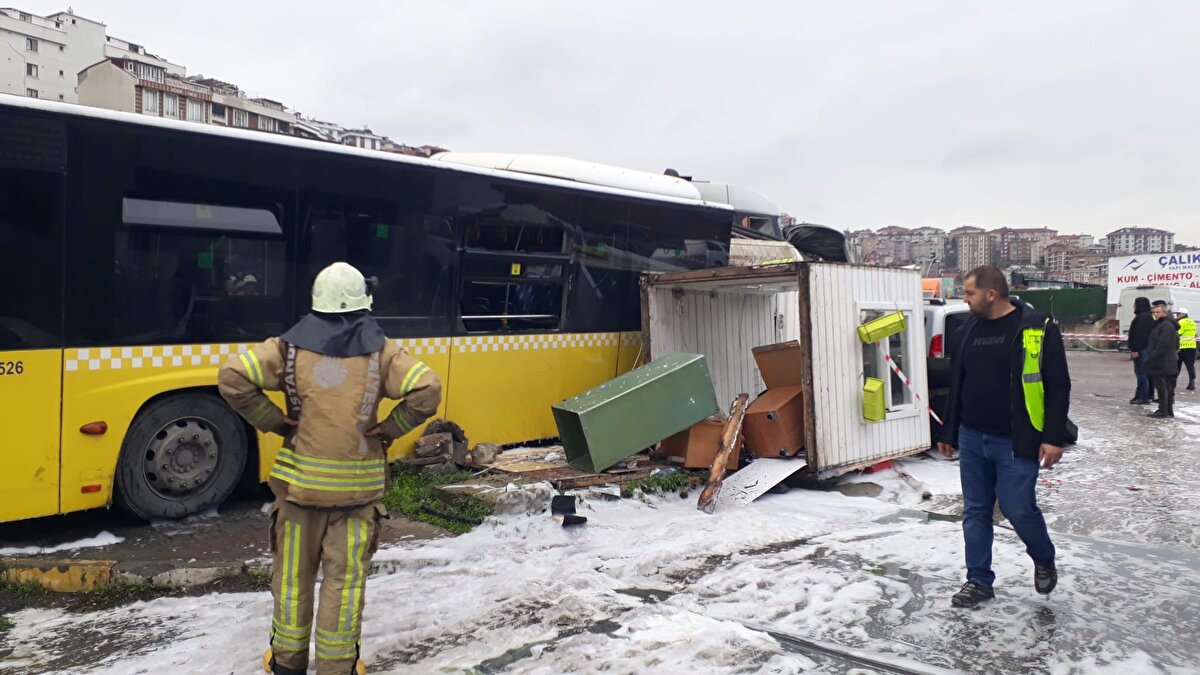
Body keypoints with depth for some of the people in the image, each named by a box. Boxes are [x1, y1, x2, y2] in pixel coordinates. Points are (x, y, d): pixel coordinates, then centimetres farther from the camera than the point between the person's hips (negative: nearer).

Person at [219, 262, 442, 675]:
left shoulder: (291, 347, -3)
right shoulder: (380, 352, -5)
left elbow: (232, 378, -11)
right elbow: (427, 391, -15)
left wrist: (274, 422, -3)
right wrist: (390, 430, -4)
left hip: (300, 479, 1)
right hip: (357, 483, -1)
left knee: (294, 573, 16)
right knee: (345, 578, 9)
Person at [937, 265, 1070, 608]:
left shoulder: (1038, 328, -8)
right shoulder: (970, 329, 9)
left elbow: (1058, 386, -9)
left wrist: (1054, 437, -14)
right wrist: (949, 432, 17)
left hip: (1015, 442, -6)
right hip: (971, 439, 6)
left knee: (1018, 509, -2)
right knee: (975, 512, 9)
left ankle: (1044, 560, 28)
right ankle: (979, 580, 20)